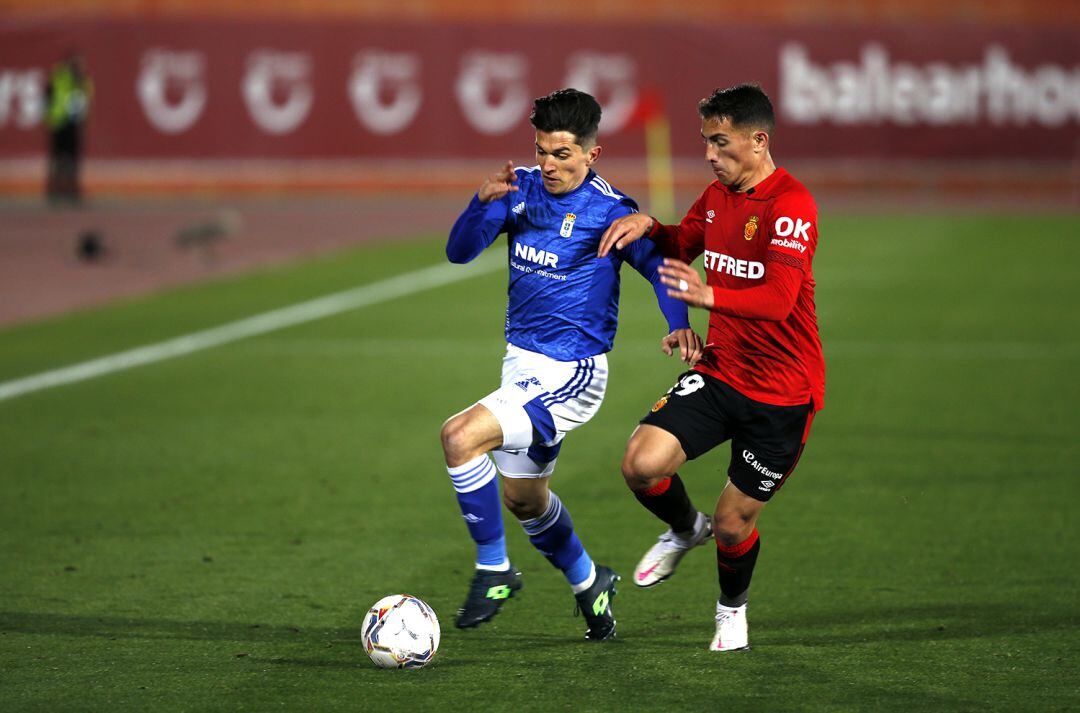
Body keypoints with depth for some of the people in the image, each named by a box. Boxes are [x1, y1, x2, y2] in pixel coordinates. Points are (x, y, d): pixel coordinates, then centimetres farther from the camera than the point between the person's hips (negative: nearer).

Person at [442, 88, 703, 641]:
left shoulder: (608, 210, -14)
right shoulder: (522, 188, 1)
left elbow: (658, 265, -6)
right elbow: (459, 251, -2)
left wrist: (679, 324, -23)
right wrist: (483, 201, -21)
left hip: (571, 372, -7)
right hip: (521, 362, 7)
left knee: (460, 436, -24)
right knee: (523, 497, 21)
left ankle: (493, 570, -9)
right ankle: (587, 581, 45)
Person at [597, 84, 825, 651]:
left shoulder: (791, 205, -20)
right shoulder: (718, 195, 5)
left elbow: (778, 300, -32)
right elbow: (684, 245, 25)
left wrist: (710, 296, -49)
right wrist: (648, 226, 2)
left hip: (783, 393, -6)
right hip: (719, 373, 6)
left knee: (732, 524, 1)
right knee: (641, 464, -15)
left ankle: (732, 608, 34)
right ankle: (684, 529, 18)